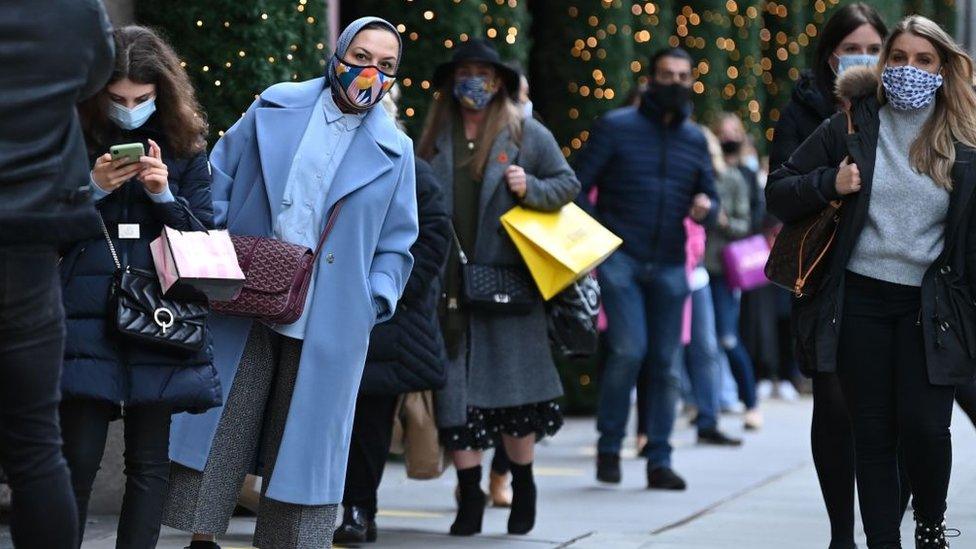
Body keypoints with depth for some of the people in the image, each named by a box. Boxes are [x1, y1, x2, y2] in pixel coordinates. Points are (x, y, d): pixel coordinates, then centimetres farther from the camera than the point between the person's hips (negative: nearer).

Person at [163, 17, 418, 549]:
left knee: (305, 442, 3)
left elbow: (395, 246, 8)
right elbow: (219, 181, 9)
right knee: (216, 428, 2)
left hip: (328, 323, 0)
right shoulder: (274, 109, 5)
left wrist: (374, 303, -6)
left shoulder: (393, 151, 5)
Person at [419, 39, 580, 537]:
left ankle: (523, 488, 16)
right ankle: (470, 493, 6)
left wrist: (531, 189, -12)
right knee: (454, 389, -1)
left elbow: (568, 185, 7)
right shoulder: (434, 137, 12)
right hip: (448, 286, 3)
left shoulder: (526, 133, 4)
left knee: (512, 386, 1)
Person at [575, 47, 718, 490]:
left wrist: (706, 208, -6)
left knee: (665, 363, 4)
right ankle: (609, 446, 3)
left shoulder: (695, 139, 14)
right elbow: (578, 186, 0)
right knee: (629, 350, -16)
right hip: (619, 258, -4)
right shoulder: (615, 127, 1)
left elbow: (710, 199, 18)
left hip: (669, 266, 4)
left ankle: (659, 461, 12)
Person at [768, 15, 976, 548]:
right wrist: (830, 184, -10)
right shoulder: (852, 127, 4)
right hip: (860, 301, 1)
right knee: (873, 433, 3)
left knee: (923, 424, -11)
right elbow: (778, 193, 8)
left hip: (929, 304, -1)